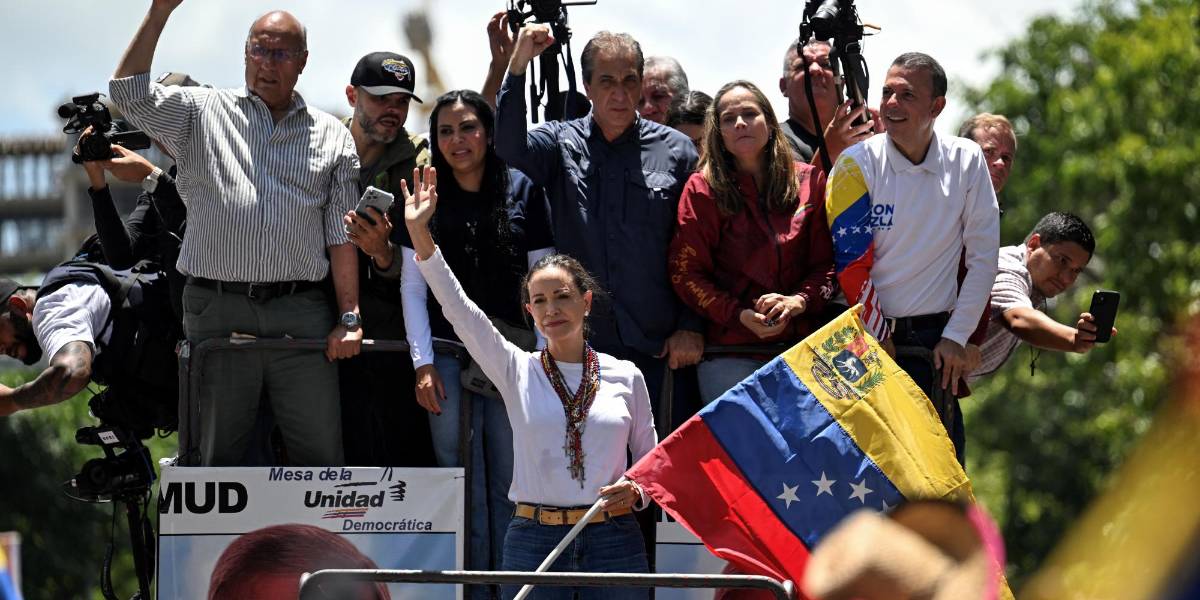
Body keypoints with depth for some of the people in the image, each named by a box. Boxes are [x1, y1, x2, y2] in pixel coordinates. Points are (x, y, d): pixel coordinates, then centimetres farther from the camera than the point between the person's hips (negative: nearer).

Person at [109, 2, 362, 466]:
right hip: (217, 313, 0)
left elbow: (342, 235, 10)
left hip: (302, 314, 0)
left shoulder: (331, 136, 13)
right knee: (217, 454, 3)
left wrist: (349, 318, 2)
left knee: (321, 454, -1)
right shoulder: (202, 113, 12)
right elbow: (129, 93, -2)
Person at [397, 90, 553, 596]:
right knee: (463, 485, 0)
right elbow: (413, 286, 6)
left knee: (509, 482, 0)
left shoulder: (522, 192, 1)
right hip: (449, 354, 1)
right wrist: (422, 363, -1)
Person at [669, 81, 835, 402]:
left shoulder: (808, 182, 7)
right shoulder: (703, 190, 0)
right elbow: (686, 273, -2)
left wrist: (801, 301, -11)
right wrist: (739, 315, -14)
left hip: (798, 346, 2)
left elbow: (825, 262, 8)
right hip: (729, 352, -2)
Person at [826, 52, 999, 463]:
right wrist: (881, 340, -6)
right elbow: (851, 263, -6)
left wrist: (955, 337, -3)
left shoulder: (967, 162, 1)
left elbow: (983, 258, 2)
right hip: (868, 337, -2)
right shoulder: (857, 165, -6)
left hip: (935, 340, 2)